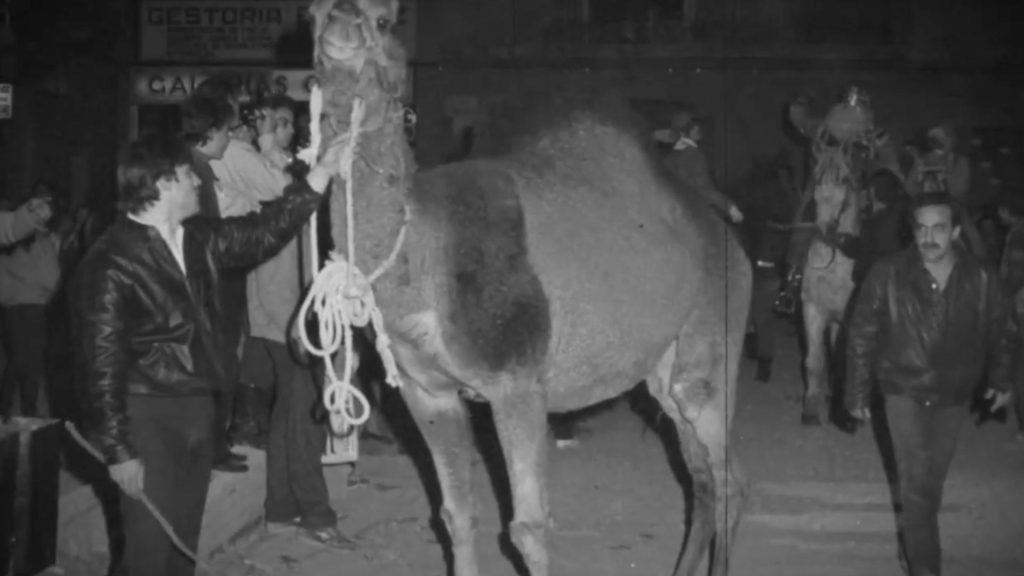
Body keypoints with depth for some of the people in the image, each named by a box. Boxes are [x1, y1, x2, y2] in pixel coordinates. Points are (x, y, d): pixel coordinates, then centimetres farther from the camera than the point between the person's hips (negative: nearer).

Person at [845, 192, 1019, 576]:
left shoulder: (980, 279, -10)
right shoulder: (888, 274, -15)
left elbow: (1004, 332, 6)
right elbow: (861, 335, -7)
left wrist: (1002, 379, -2)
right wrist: (857, 393, -4)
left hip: (954, 395, 3)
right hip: (904, 390, -2)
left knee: (931, 482, 15)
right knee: (916, 482, -9)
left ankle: (912, 545, 37)